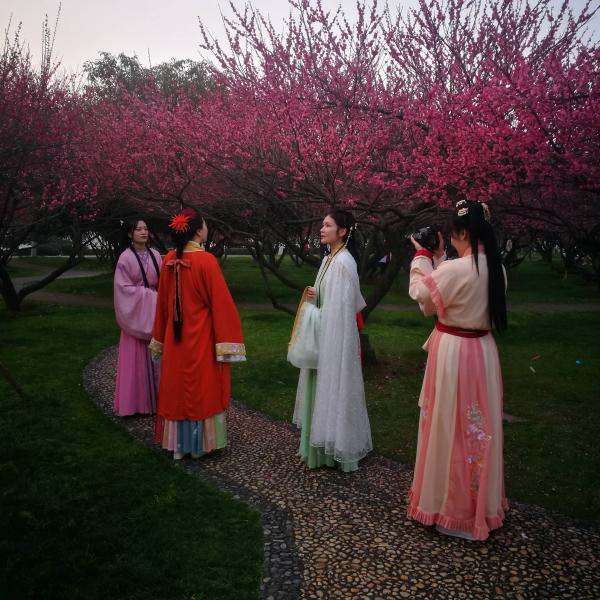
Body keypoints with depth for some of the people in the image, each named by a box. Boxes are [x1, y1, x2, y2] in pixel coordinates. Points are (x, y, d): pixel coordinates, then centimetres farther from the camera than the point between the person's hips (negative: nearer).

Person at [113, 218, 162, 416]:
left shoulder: (155, 255, 6)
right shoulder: (126, 258, -8)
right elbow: (124, 288, -11)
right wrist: (149, 295, -13)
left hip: (154, 311, 5)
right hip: (136, 312, -5)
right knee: (136, 357, -1)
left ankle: (154, 398, 16)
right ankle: (135, 401, 8)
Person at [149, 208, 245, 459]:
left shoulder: (169, 260, 0)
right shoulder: (206, 260, -17)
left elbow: (163, 301, 8)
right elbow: (221, 302, -17)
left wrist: (160, 338, 18)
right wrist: (227, 341, -10)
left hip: (175, 338, 5)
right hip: (201, 337, -5)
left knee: (178, 387, 15)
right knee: (202, 389, 9)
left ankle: (178, 444, 26)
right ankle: (200, 443, 20)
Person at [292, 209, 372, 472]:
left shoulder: (344, 262, -17)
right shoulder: (329, 259, 11)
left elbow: (344, 304, -19)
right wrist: (314, 296, -1)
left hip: (336, 335, -9)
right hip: (325, 333, 9)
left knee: (334, 387, 1)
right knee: (324, 386, 16)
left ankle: (336, 446, 14)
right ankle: (326, 439, 29)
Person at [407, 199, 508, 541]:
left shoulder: (456, 270, -22)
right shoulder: (496, 268, 2)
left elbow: (421, 295, -7)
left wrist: (423, 255, 3)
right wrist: (438, 258, 13)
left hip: (454, 354, -8)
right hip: (483, 351, 8)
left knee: (452, 427, 6)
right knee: (478, 426, 18)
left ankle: (454, 508, 21)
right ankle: (482, 503, 34)